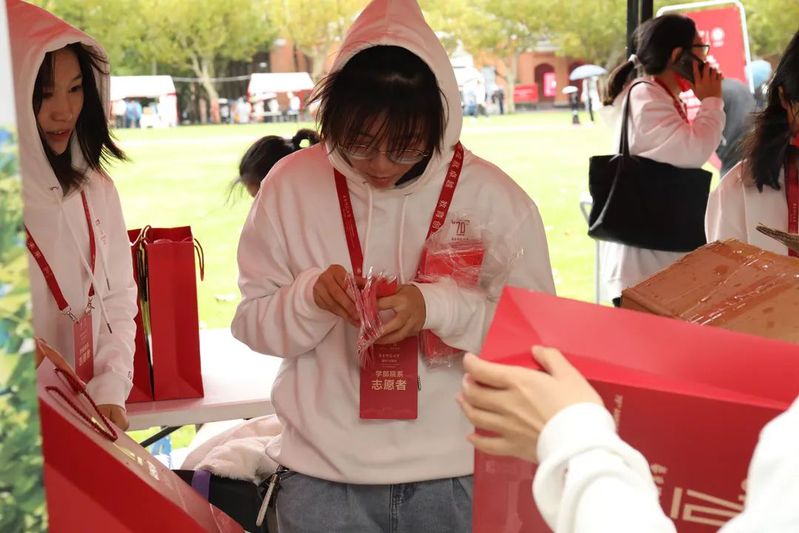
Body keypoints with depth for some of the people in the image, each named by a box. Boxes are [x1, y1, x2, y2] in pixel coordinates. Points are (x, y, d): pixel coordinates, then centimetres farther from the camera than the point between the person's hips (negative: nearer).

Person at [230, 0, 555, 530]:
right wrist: (310, 296, -19)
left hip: (459, 476, 0)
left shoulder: (494, 196, -7)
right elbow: (252, 321, 1)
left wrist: (439, 308, -22)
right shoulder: (291, 184, -4)